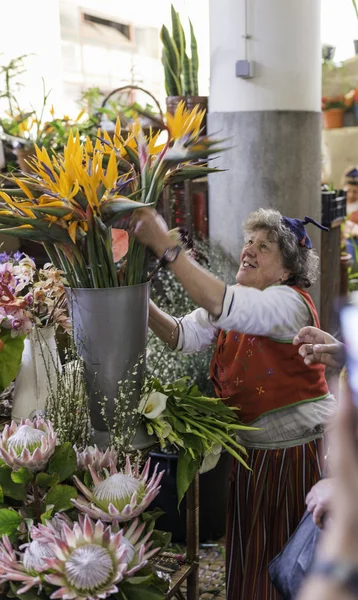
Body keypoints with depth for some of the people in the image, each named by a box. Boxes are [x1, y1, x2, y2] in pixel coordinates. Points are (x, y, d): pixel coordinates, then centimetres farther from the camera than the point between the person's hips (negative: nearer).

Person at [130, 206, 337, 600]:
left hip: (297, 448, -7)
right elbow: (183, 336, -5)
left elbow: (221, 306, -38)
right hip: (251, 449, 7)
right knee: (248, 554, 20)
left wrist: (165, 246, -40)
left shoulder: (290, 302, -21)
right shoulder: (236, 301, 5)